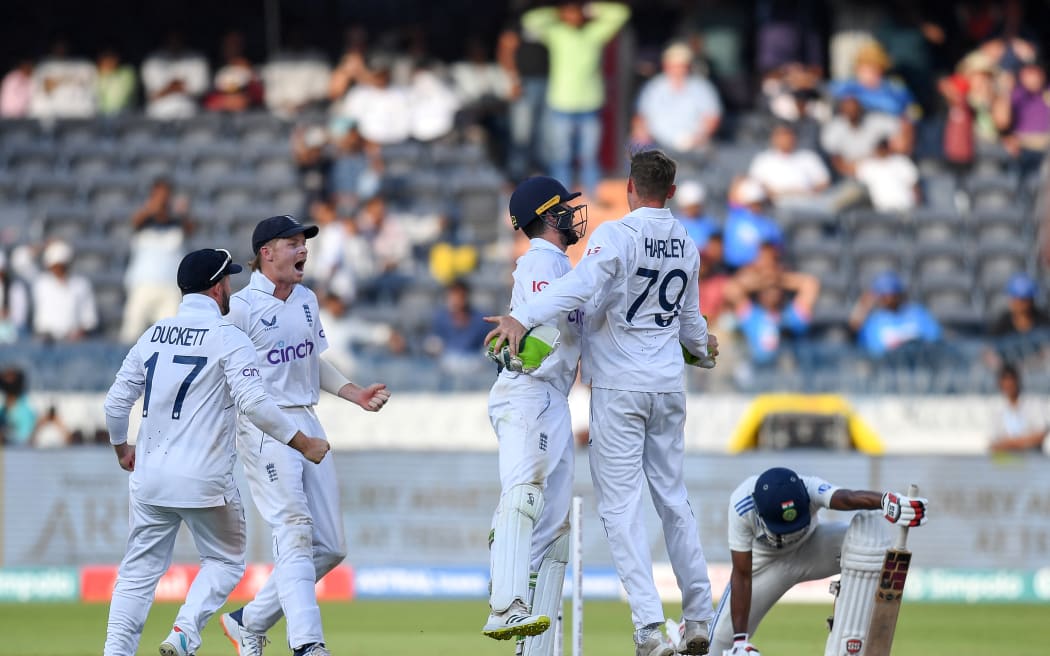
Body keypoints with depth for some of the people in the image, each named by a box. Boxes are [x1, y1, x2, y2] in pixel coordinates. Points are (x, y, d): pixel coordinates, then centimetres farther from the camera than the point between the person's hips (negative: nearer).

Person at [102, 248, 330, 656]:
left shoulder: (153, 335, 9)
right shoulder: (228, 338, -8)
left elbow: (116, 402, 12)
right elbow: (254, 403, -19)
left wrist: (122, 448, 30)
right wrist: (302, 444, -11)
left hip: (150, 475, 5)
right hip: (204, 480, -5)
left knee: (140, 569, 11)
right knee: (226, 560, 13)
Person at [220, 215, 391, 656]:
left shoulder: (307, 300, 14)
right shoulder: (242, 307, -9)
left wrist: (356, 394, 12)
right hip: (265, 429, -8)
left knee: (330, 547, 5)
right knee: (295, 533, -20)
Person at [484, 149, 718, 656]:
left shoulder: (617, 235, -13)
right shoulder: (685, 244, 7)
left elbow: (582, 284, -32)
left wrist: (522, 316, -41)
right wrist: (701, 344, 43)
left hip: (620, 386, -6)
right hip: (669, 386, 6)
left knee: (620, 505, -5)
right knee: (673, 498, 16)